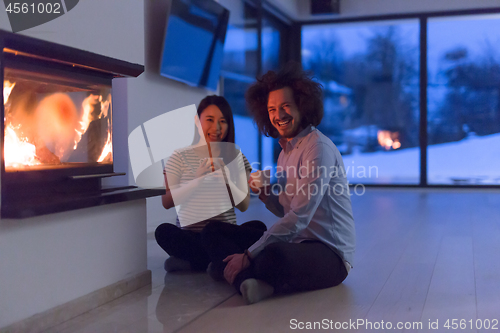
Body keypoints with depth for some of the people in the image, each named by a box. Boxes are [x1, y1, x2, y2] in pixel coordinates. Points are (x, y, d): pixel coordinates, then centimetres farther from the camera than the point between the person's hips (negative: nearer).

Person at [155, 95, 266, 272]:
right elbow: (167, 202, -5)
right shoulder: (180, 157, 5)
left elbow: (244, 205, 0)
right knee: (164, 231, -32)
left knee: (257, 227, -27)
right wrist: (198, 179, -16)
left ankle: (188, 261, -21)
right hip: (189, 235, -1)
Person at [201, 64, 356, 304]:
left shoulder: (319, 147, -13)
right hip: (296, 246, 9)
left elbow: (298, 219, -20)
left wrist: (248, 255, -20)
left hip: (330, 253, -9)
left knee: (274, 255, -42)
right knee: (213, 232, 3)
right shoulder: (286, 151, 15)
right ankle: (250, 281, -23)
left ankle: (251, 280, -10)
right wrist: (265, 195, -2)